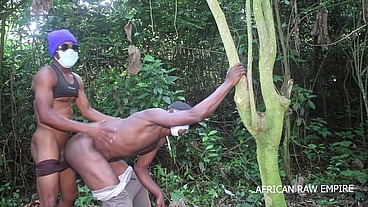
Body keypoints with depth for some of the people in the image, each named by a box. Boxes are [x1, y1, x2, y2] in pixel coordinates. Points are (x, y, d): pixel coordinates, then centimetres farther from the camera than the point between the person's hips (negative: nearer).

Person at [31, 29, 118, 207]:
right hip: (46, 144, -9)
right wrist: (87, 129, -34)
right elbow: (45, 115, -25)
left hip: (65, 145, 9)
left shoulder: (76, 80, 13)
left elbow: (86, 110, 14)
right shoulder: (46, 74, -13)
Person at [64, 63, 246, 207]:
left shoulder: (160, 139, 7)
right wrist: (229, 82, -33)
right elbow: (195, 115, -37)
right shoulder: (154, 116, -24)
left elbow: (141, 167, 15)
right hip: (82, 147, -10)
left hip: (99, 152, 10)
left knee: (131, 184, 20)